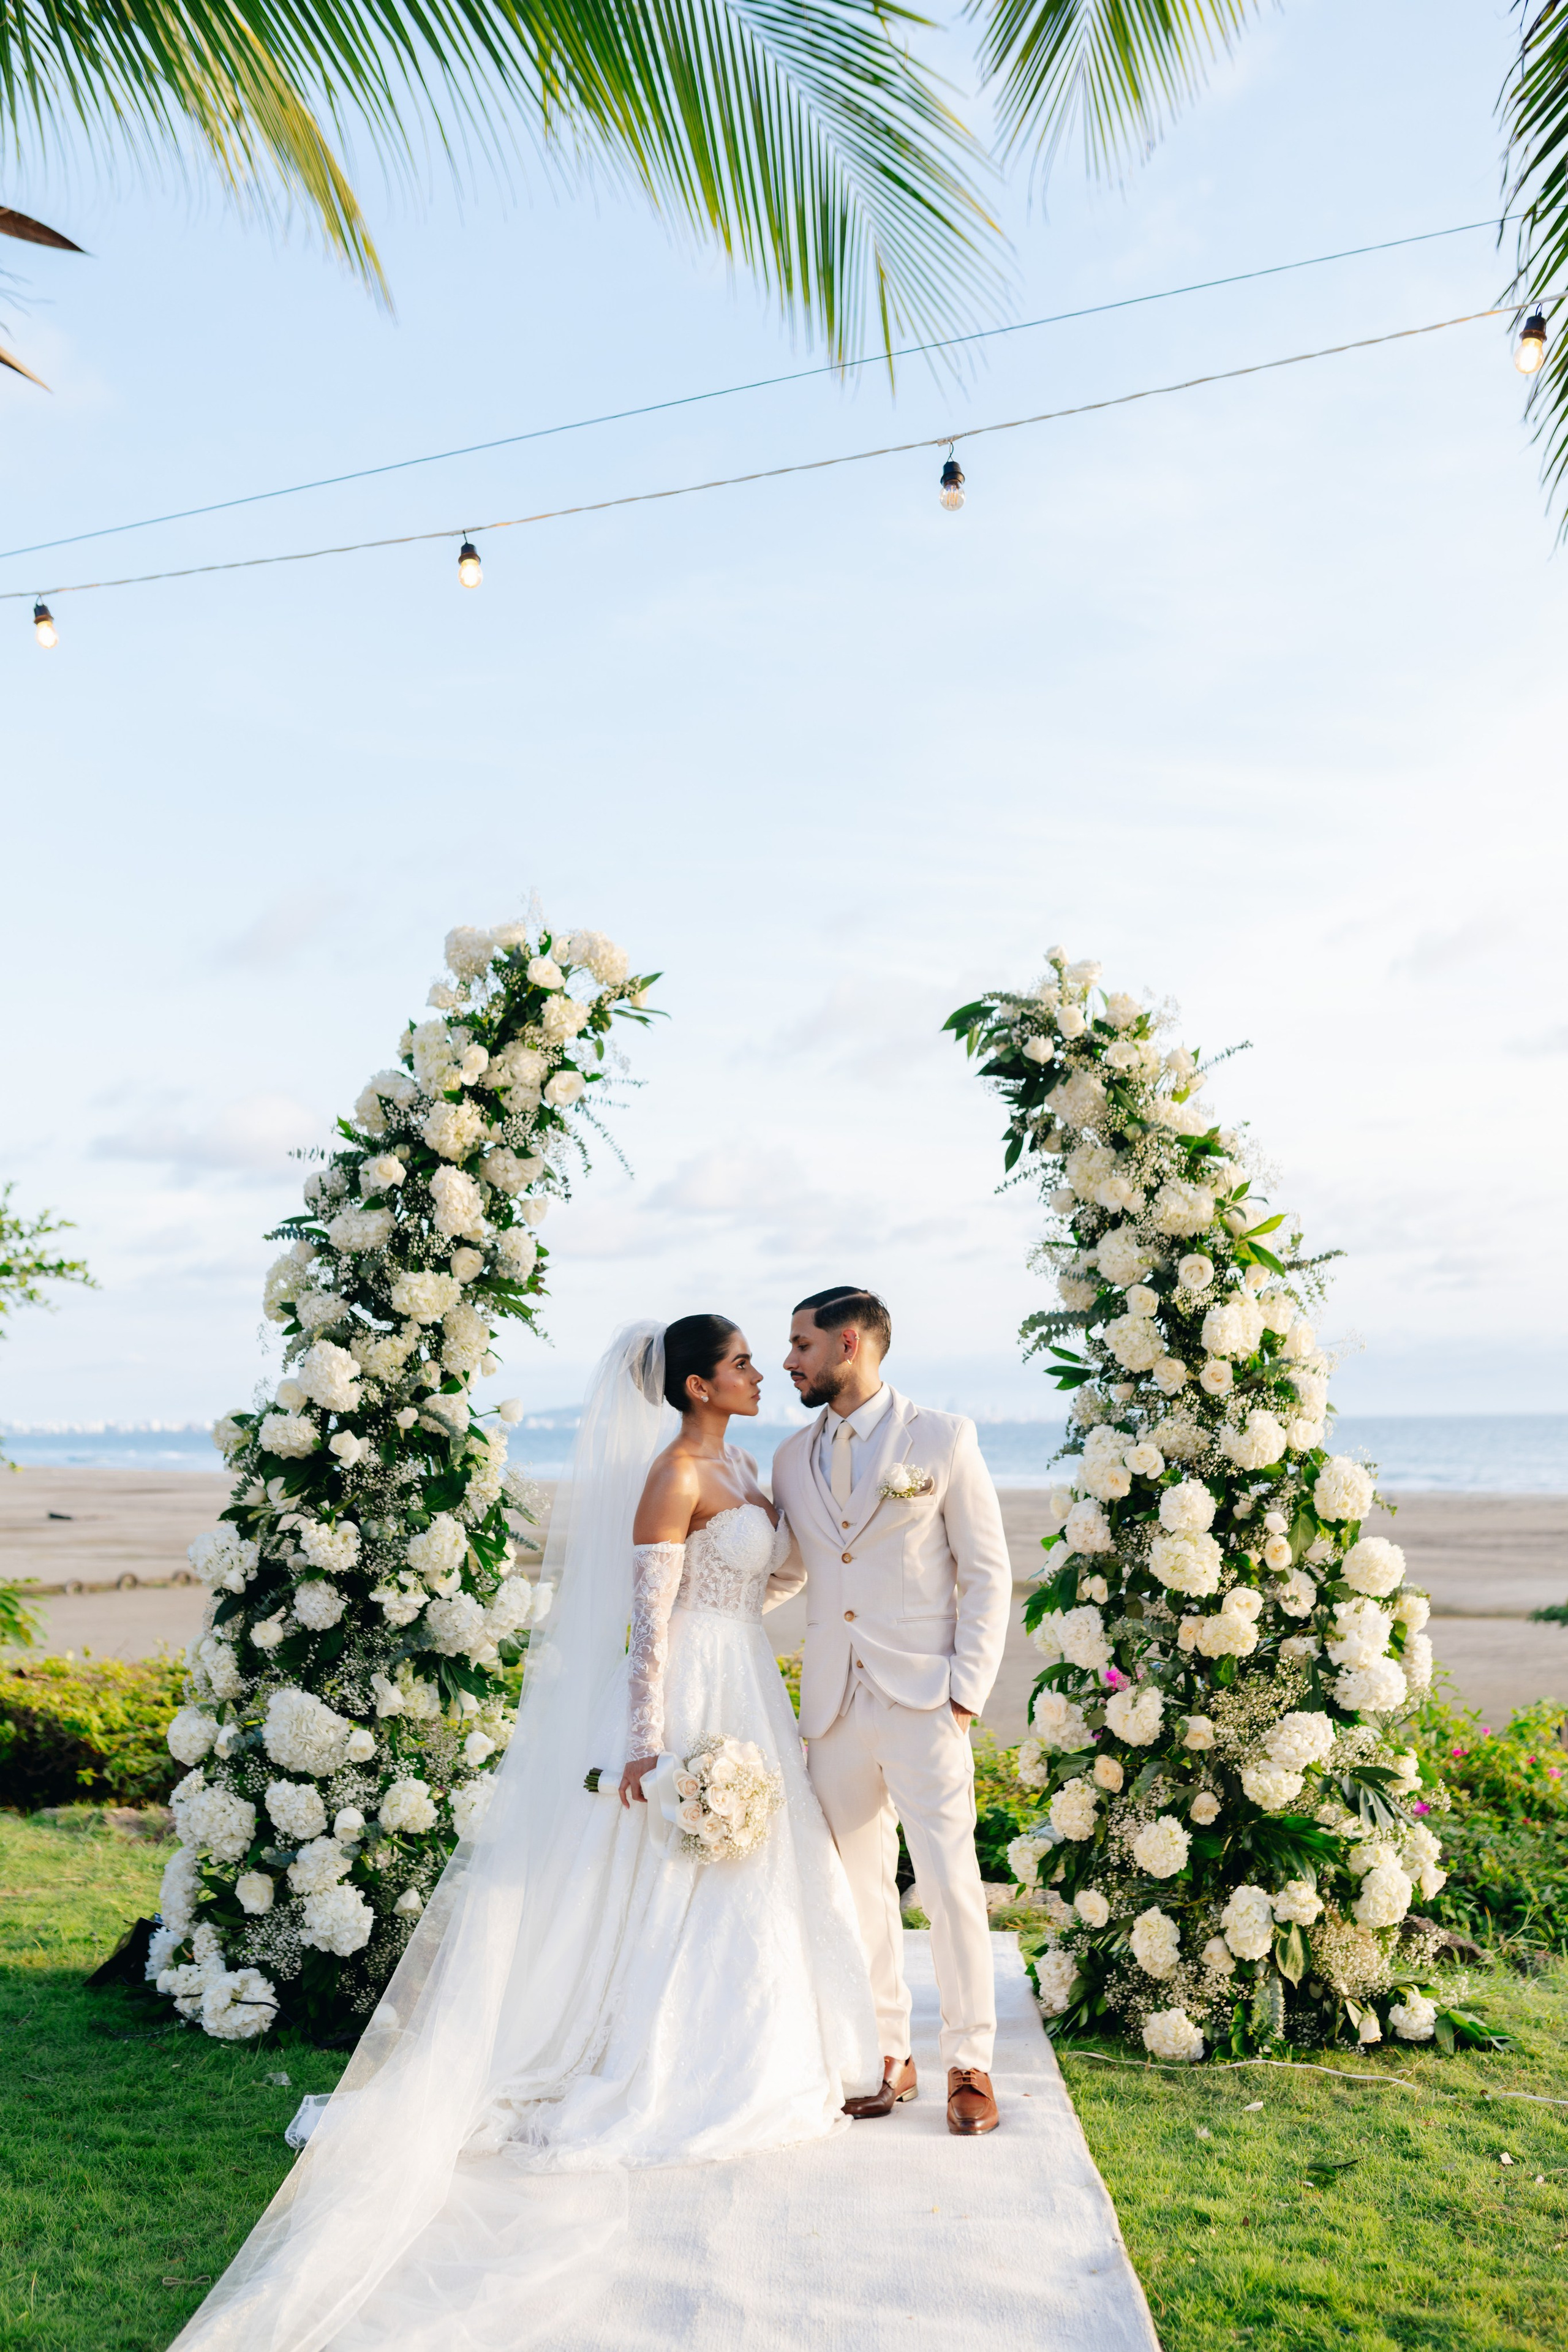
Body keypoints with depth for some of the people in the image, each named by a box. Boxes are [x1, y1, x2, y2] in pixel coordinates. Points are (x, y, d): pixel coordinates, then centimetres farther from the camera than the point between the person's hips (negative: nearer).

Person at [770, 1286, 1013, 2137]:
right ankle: (887, 2056, 24)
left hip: (921, 1701, -4)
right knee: (858, 1886, 9)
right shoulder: (792, 1458, 10)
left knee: (949, 1882, -3)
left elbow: (988, 1573, -2)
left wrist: (966, 1691, -9)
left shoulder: (942, 1438, -3)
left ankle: (969, 2064, 13)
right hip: (833, 1706, 4)